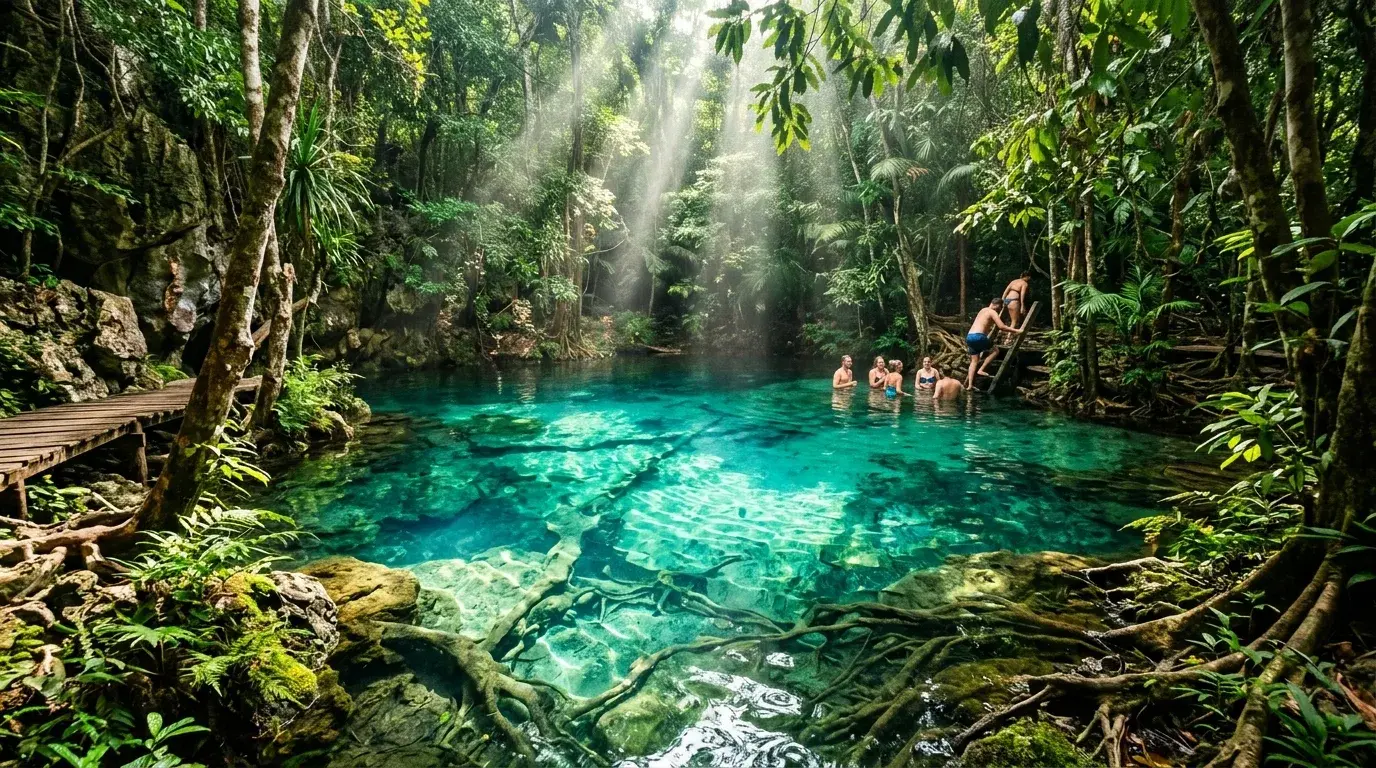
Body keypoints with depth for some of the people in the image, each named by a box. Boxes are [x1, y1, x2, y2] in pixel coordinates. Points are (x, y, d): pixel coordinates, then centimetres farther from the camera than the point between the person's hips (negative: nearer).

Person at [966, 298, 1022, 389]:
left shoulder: (983, 310, 26)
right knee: (995, 351, 9)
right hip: (978, 337, -8)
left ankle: (969, 385, 4)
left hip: (969, 336, 8)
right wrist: (1016, 330, -6)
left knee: (974, 361, 12)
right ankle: (981, 370, -1)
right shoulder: (993, 312, 0)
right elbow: (1001, 326, -11)